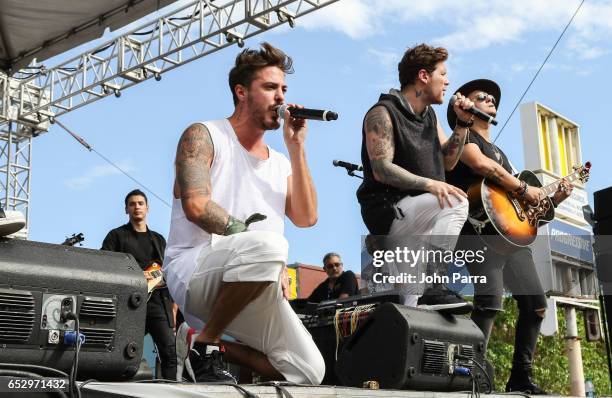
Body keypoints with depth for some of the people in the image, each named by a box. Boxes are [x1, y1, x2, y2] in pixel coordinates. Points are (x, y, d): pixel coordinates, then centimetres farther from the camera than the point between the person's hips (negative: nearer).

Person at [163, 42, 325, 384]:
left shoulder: (280, 162, 19)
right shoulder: (204, 136, 2)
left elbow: (306, 217, 4)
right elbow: (197, 207, -14)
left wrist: (296, 148, 3)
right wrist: (259, 246, -15)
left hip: (248, 293, 6)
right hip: (193, 272, -6)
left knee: (310, 372, -5)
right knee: (268, 245, -38)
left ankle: (207, 345, 11)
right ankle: (204, 344, -16)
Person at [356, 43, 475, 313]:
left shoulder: (429, 115, 16)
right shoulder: (383, 113, -10)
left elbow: (447, 162, 14)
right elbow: (382, 169, -21)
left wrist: (462, 123, 3)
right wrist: (428, 183, -30)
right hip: (388, 210, -9)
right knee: (455, 204, -26)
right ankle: (431, 286, -28)